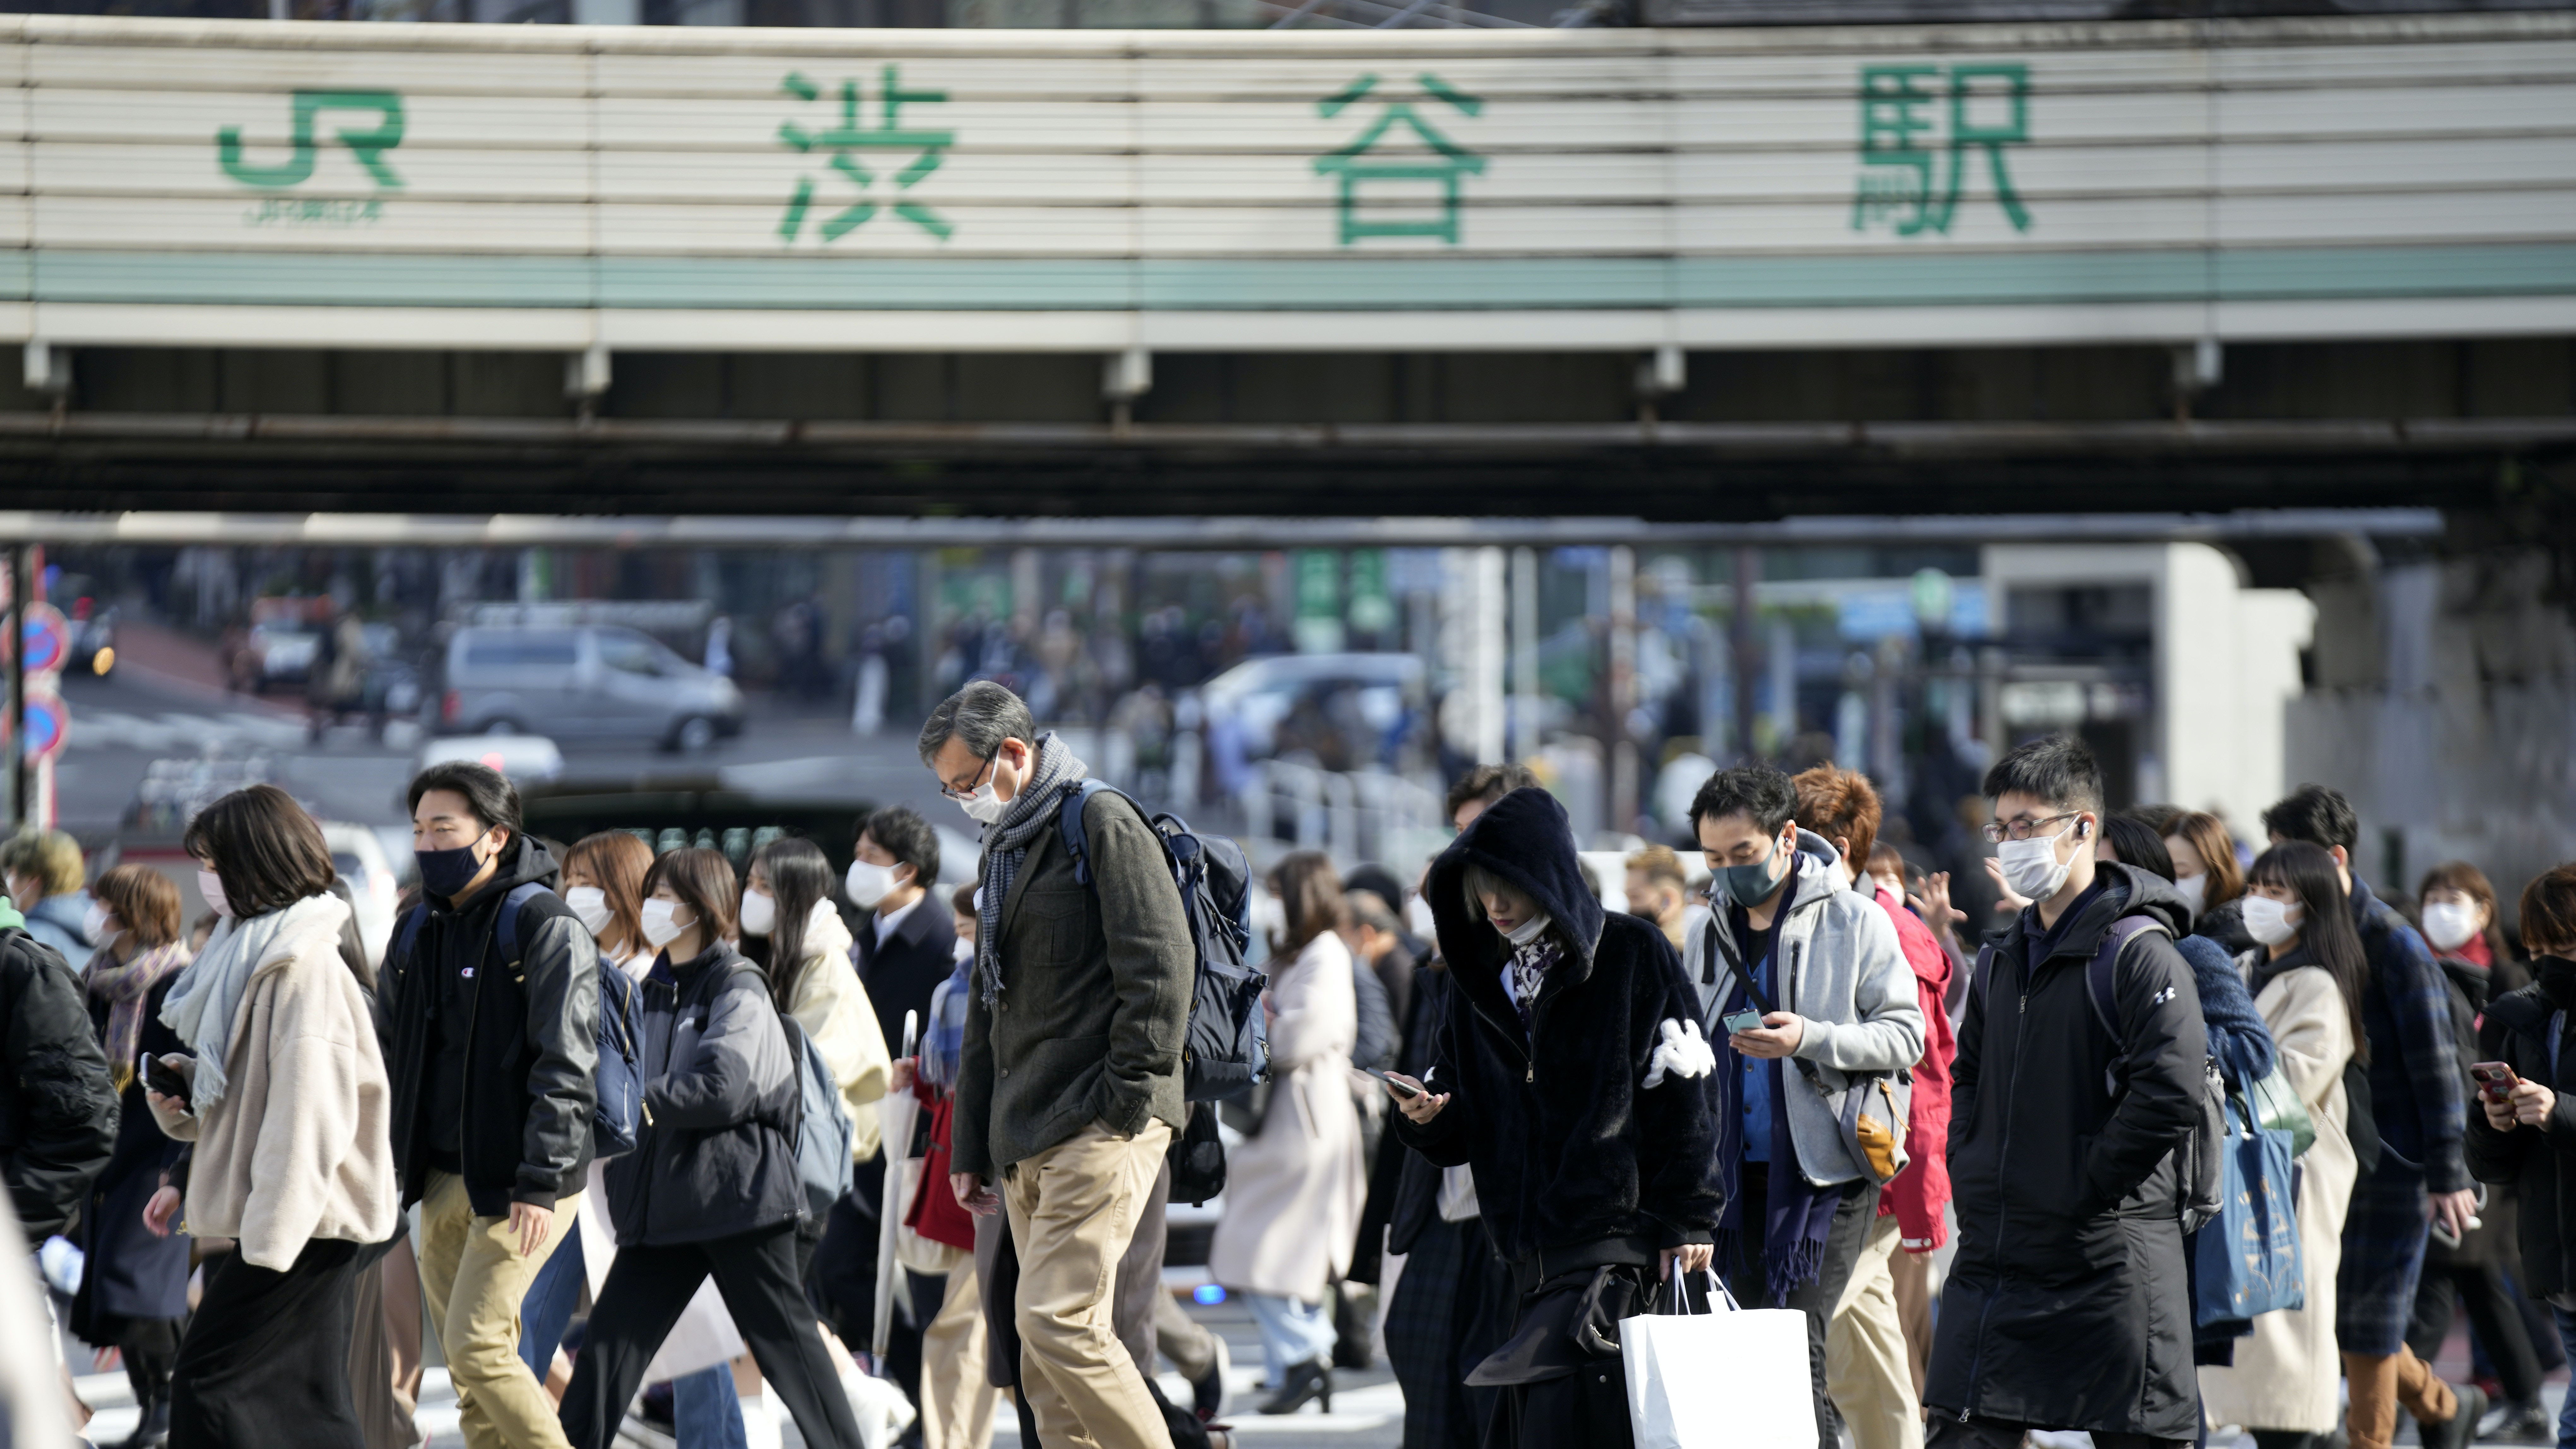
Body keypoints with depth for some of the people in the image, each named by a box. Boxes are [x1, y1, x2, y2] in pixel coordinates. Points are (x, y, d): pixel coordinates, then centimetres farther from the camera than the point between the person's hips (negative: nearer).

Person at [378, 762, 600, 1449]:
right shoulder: (418, 933, 12)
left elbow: (565, 1068, -16)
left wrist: (540, 1184, -22)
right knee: (462, 1354, 7)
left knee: (476, 1343, -14)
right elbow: (386, 1056, 19)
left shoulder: (546, 928, -11)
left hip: (521, 1184, -8)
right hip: (443, 1180, 8)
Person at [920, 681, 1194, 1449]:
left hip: (1100, 1128, -9)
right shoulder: (1005, 847, 23)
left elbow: (1160, 968, -13)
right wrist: (969, 1147, 23)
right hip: (1026, 1143, 9)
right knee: (1046, 1357, 3)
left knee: (1058, 1322, -18)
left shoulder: (1103, 824, -5)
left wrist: (1126, 1098, -16)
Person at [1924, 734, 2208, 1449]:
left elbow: (2172, 1093, -20)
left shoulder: (2138, 953, -10)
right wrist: (1970, 1177, 10)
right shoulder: (2004, 957, 16)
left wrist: (2084, 1189, -16)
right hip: (1993, 1256, 7)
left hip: (2108, 1262, -7)